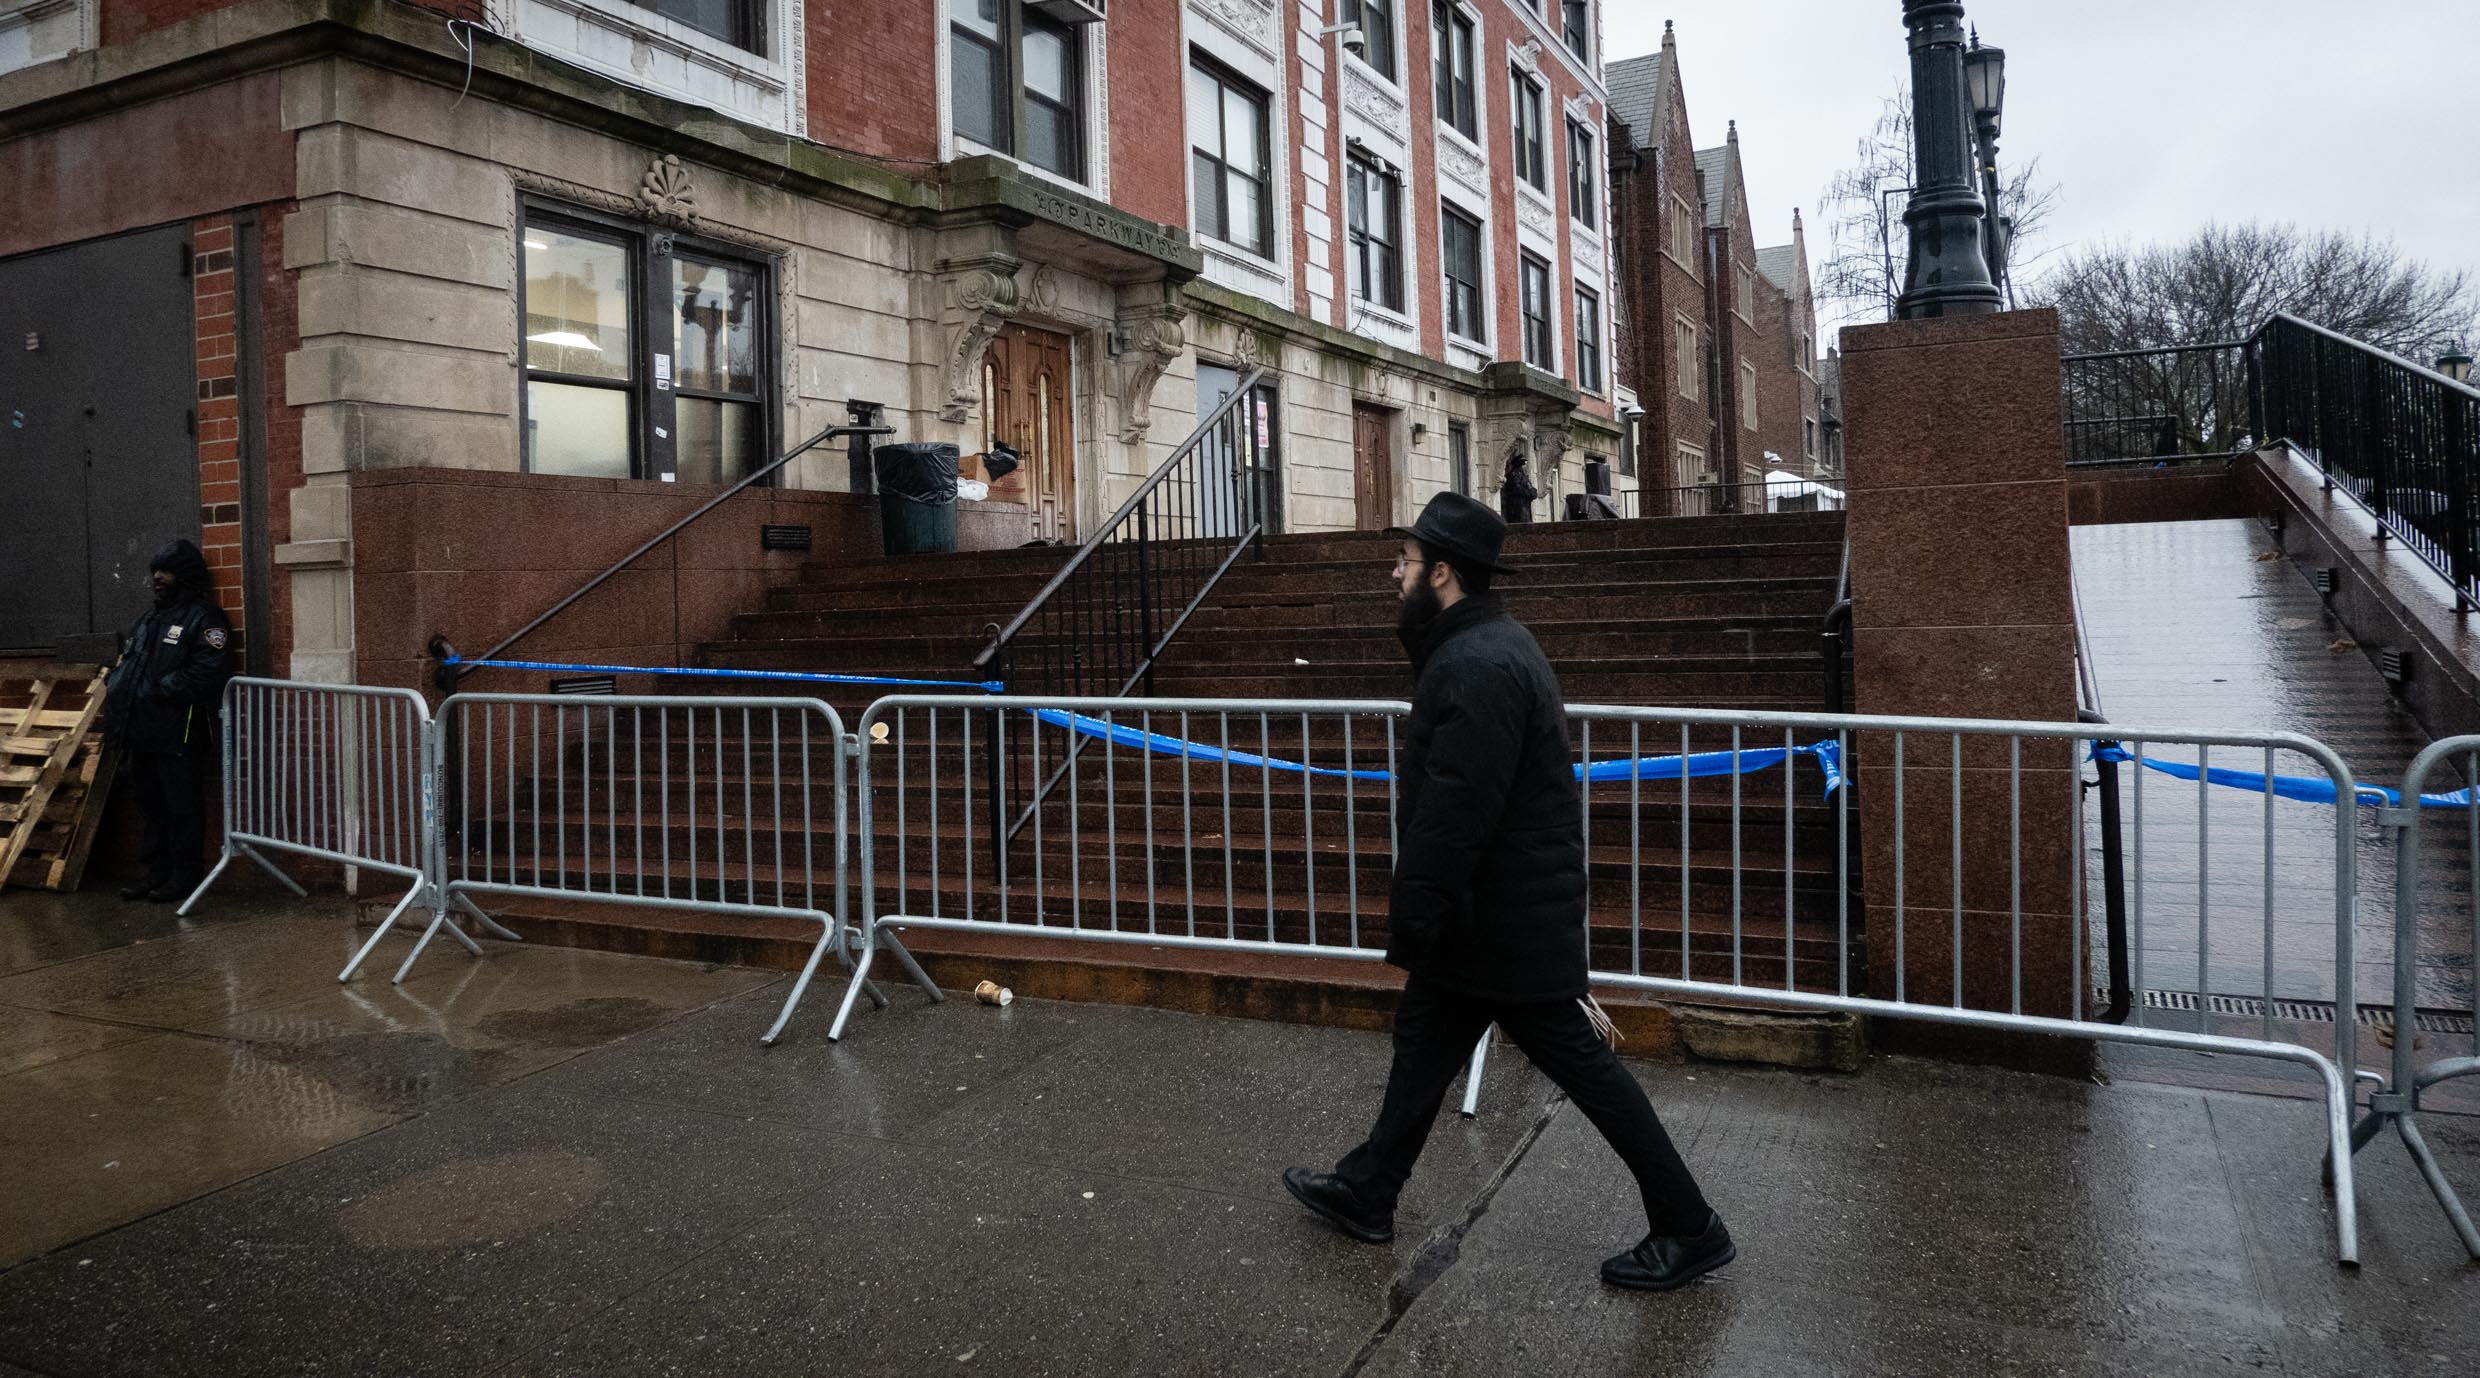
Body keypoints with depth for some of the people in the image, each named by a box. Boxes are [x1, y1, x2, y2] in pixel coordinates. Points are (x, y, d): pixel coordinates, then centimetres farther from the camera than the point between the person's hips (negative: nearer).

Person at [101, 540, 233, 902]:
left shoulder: (204, 618, -8)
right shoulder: (150, 618, 19)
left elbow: (206, 675, -19)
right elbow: (125, 664, 24)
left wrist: (152, 690, -18)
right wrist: (116, 686, 3)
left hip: (179, 734, -9)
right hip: (142, 732, 9)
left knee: (183, 807, -1)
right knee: (152, 805, 15)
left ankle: (185, 874, 8)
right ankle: (158, 872, 24)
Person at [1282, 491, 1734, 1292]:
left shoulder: (1476, 669, -25)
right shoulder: (1483, 647, 11)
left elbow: (1451, 818, -28)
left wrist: (1409, 930, -20)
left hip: (1505, 922, -11)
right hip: (1493, 916, 11)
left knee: (1582, 1065, 2)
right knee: (1424, 1040, 19)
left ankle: (1689, 1231, 16)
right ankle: (1367, 1193, 35)